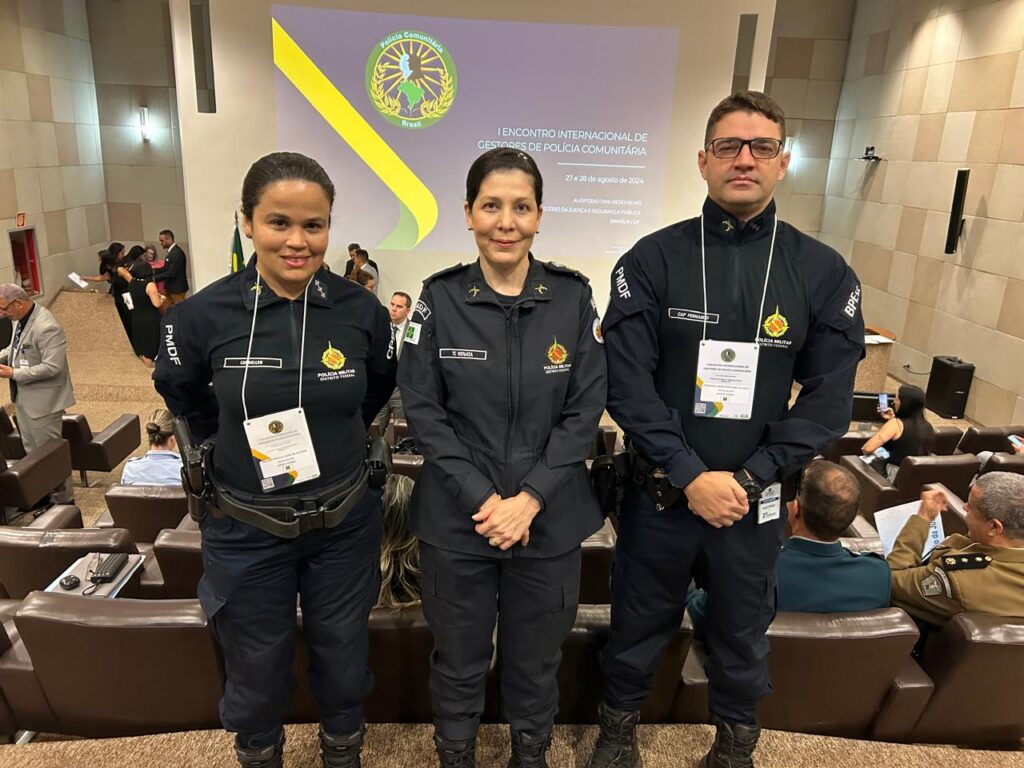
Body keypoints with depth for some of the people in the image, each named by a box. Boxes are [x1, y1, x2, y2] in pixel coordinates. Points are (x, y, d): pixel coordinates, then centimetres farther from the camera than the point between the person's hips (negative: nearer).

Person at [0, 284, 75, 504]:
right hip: (23, 398, 9)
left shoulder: (46, 327, -25)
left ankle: (62, 499, 15)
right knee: (32, 452, 19)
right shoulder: (20, 319, 4)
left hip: (42, 401, -9)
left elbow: (52, 367, -28)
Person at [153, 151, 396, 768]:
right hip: (247, 532, 0)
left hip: (343, 524, 1)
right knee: (258, 676, 18)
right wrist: (241, 442, 7)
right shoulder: (204, 314, -14)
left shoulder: (361, 311, -12)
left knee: (344, 668, 19)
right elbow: (180, 395, 7)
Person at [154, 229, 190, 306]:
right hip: (170, 288, 9)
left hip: (177, 289, -9)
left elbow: (171, 273, -24)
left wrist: (154, 278, -19)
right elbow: (166, 269, 15)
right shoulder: (171, 251, 10)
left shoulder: (177, 252, -21)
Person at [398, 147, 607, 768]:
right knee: (459, 658, 17)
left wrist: (529, 498, -13)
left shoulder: (573, 297, -4)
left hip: (549, 518, 1)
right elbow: (423, 411, -5)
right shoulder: (440, 298, -5)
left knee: (536, 658, 18)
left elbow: (585, 410, -5)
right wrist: (481, 499, -13)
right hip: (457, 517, 0)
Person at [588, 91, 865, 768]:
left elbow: (829, 401, -5)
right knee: (639, 625, 18)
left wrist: (748, 479, -13)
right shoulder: (653, 260, -8)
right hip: (660, 494, -1)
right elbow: (628, 384, -13)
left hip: (755, 501, 1)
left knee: (743, 633, 21)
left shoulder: (825, 273, -4)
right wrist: (692, 477, -18)